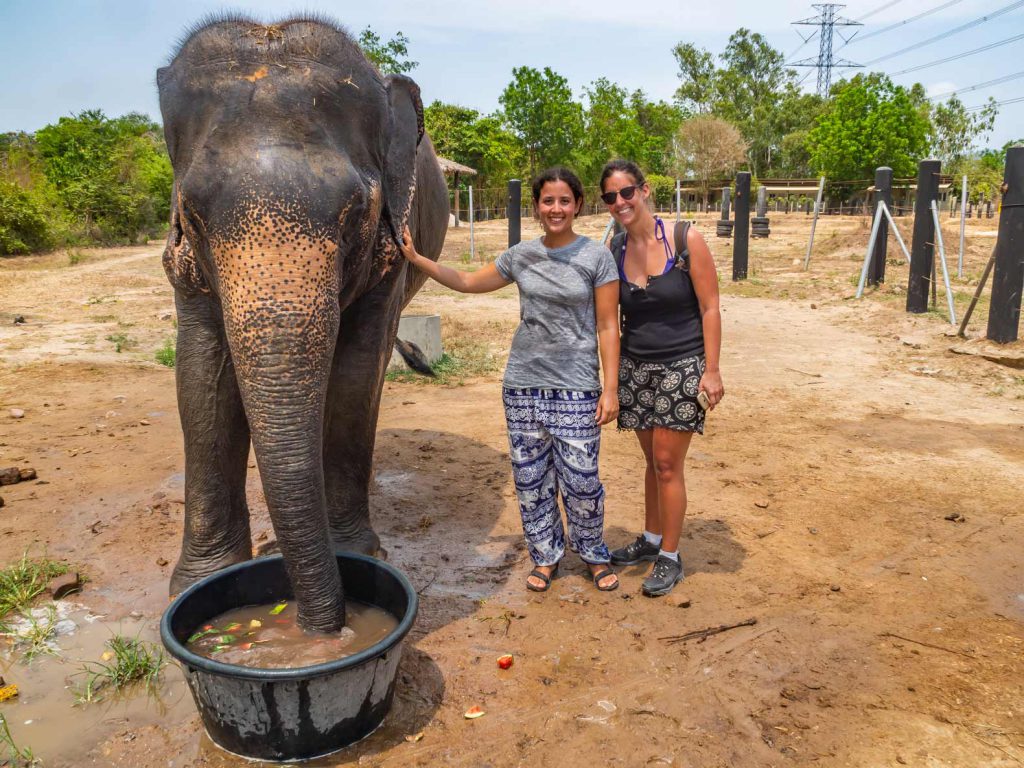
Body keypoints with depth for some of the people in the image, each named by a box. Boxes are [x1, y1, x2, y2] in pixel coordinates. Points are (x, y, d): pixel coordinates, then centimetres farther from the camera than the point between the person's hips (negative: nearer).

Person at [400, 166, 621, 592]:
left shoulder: (597, 257, -3)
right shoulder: (521, 255, 7)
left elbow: (607, 328, -4)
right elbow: (469, 282, 18)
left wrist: (610, 389, -9)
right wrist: (415, 258, 11)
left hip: (575, 386, -3)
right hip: (523, 382, 4)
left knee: (580, 478, -2)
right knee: (529, 477, 8)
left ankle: (594, 553, 24)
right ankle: (545, 555, 28)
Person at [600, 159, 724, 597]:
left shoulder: (686, 240, -10)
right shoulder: (613, 252, 2)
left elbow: (709, 308, -8)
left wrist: (712, 370, -12)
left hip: (681, 368, -4)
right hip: (635, 368, 4)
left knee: (667, 465, -1)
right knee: (652, 461, 14)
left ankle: (670, 557, 14)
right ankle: (650, 540, 32)